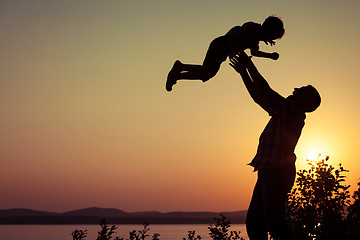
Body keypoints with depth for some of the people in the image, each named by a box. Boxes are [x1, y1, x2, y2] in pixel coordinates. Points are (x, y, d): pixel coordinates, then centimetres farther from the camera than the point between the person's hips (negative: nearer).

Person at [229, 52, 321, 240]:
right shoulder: (286, 112, 20)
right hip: (268, 172, 10)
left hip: (277, 172, -10)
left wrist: (249, 64, -6)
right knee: (254, 223, 9)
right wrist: (244, 72, 27)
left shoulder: (293, 111, -8)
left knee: (274, 223, -11)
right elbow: (259, 98, 27)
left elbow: (265, 92, -15)